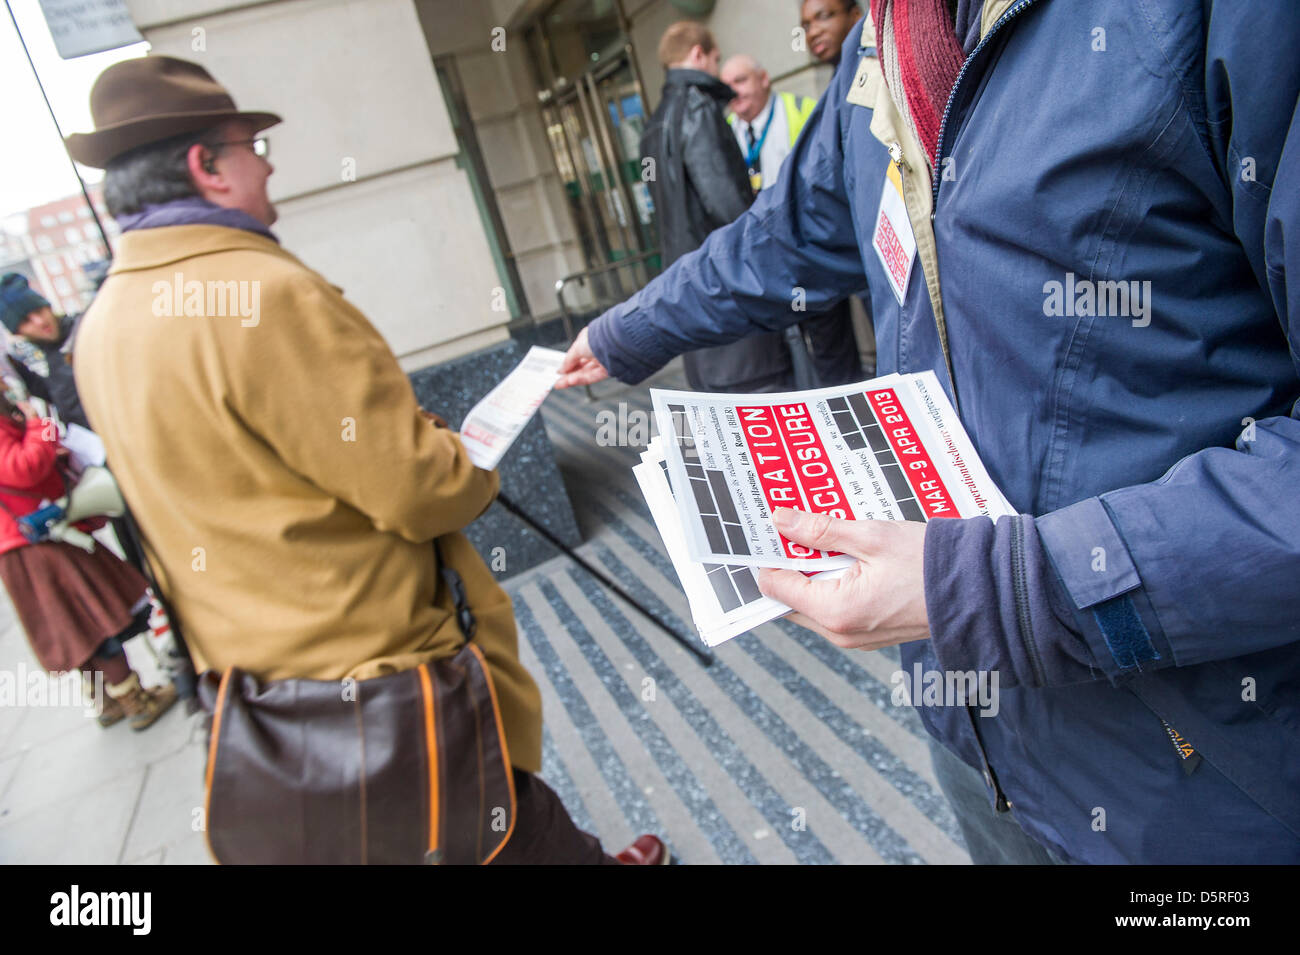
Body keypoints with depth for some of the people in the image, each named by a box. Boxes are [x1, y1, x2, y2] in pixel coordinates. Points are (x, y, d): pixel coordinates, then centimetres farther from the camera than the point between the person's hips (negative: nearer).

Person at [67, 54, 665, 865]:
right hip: (379, 664, -9)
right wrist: (475, 464, -4)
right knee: (515, 828, 15)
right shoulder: (263, 292, -26)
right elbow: (420, 493, -26)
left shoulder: (103, 326, 4)